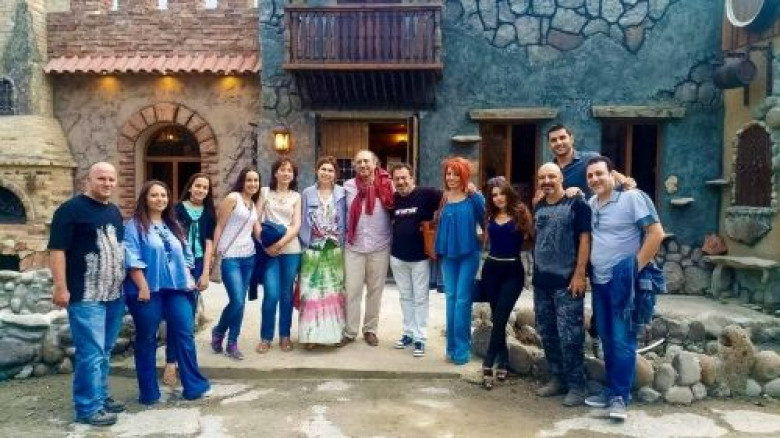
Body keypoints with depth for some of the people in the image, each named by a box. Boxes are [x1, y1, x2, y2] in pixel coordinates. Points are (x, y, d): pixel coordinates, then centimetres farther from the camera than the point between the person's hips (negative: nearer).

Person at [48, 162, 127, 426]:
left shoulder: (114, 211, 14)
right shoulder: (71, 209, -9)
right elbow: (57, 250, -13)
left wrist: (126, 283, 18)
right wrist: (61, 287, -18)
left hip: (114, 295, 8)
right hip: (86, 297, -7)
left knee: (104, 352, 16)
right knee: (91, 353, -5)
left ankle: (101, 396, 28)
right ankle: (88, 408, 5)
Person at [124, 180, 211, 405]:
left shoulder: (173, 225, 16)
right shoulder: (135, 225, -5)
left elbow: (185, 256, 19)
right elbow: (132, 259, -13)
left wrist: (188, 279, 10)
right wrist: (143, 287, -17)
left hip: (176, 288, 6)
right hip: (148, 290, -5)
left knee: (185, 334, 3)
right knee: (146, 339, 6)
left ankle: (194, 385, 12)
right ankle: (149, 392, 16)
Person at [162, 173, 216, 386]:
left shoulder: (209, 213, 9)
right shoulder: (177, 209, -2)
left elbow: (208, 243, 6)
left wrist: (205, 273, 1)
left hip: (197, 266, 4)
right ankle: (170, 362, -5)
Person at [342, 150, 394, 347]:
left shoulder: (386, 185, -4)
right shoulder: (348, 186, 0)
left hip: (380, 246, 0)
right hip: (353, 246, 1)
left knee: (375, 290, 11)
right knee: (351, 290, 3)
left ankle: (370, 329, 24)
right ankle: (349, 331, 14)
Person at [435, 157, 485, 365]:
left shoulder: (474, 198, -7)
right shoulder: (443, 199, 5)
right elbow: (439, 225, 11)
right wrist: (437, 248, 8)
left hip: (469, 253, -4)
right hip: (448, 254, 4)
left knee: (462, 299, -5)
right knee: (451, 297, 9)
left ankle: (461, 347, 3)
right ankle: (452, 346, 18)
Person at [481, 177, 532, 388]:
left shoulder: (520, 212, -4)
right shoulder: (490, 215, 10)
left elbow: (529, 235, -13)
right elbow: (487, 238, 4)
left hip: (513, 271, -5)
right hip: (491, 269, 5)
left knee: (499, 318, -9)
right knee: (497, 318, 9)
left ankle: (488, 365, -6)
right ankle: (502, 362, 21)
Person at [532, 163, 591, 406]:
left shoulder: (576, 204, -6)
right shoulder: (538, 208, 13)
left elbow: (584, 240, -10)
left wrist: (579, 274, -16)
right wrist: (535, 271, 16)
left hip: (567, 281, -7)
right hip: (541, 281, 7)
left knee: (569, 336, -6)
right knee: (547, 333, 13)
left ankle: (577, 386, 6)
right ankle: (558, 378, 26)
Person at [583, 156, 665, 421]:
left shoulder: (632, 197, -10)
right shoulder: (590, 204, 10)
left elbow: (656, 233, -13)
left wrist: (635, 267, -14)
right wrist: (587, 271, 10)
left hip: (624, 281, -7)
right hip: (599, 281, 7)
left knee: (622, 340, -4)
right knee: (607, 339, 12)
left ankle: (620, 397, 4)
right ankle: (611, 391, 22)